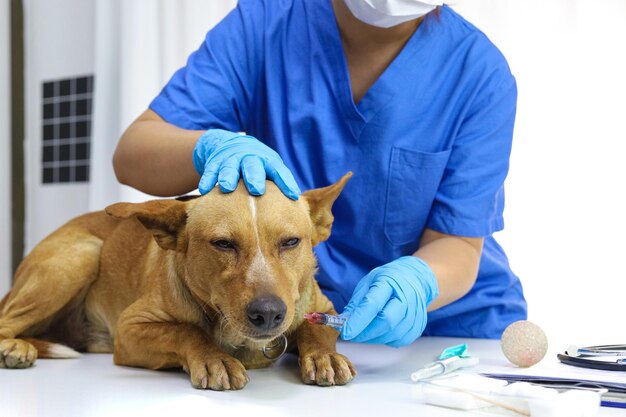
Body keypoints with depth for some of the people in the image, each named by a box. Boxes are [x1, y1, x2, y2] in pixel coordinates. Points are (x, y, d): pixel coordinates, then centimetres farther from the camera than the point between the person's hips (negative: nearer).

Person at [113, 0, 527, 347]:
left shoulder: (480, 71, -14)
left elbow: (458, 244, -13)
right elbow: (132, 155, -12)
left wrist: (415, 282, -38)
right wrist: (213, 147, -34)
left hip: (451, 321, 0)